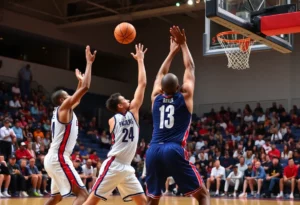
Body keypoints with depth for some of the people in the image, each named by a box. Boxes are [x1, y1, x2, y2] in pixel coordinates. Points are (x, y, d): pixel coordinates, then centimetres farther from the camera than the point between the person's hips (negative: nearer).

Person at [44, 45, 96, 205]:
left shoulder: (62, 110, 18)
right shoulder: (64, 107, -7)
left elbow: (78, 99, 39)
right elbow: (85, 88, -15)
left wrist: (79, 80, 43)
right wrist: (89, 63, -9)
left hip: (53, 158, 10)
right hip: (59, 158, -10)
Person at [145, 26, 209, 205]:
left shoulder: (156, 98, 16)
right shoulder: (185, 97, 7)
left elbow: (162, 74, 33)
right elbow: (190, 68, 17)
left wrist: (172, 52, 40)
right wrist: (183, 45, 28)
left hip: (153, 151, 4)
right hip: (175, 151, -4)